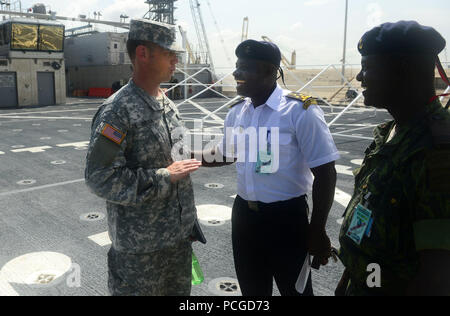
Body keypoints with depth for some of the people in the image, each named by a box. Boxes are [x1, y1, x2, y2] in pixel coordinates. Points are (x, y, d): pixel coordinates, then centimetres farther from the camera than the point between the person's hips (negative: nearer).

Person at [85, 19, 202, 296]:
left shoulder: (168, 105, 8)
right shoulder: (117, 111, -17)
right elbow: (100, 177, -22)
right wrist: (165, 176, -21)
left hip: (179, 234, 7)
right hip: (140, 245, -7)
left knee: (179, 290, 21)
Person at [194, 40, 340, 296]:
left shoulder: (301, 111, -16)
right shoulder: (237, 112, 3)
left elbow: (325, 173, -15)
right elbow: (225, 154, 20)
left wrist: (318, 231, -13)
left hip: (286, 219, -5)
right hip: (244, 215, 6)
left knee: (295, 290, 13)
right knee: (252, 291, 22)